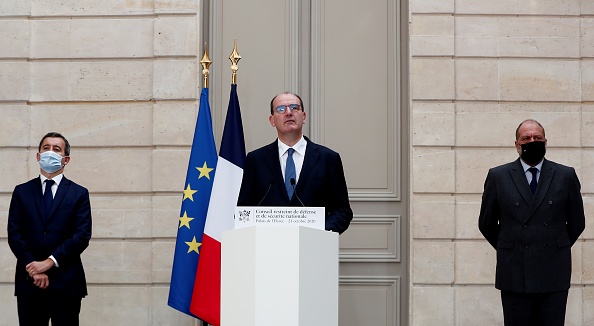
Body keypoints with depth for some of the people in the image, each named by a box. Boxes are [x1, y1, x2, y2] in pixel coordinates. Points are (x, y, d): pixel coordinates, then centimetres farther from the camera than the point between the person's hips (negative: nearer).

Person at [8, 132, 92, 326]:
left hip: (66, 282, -1)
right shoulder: (21, 192, 10)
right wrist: (33, 269, -9)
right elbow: (14, 235, 2)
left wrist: (49, 262, -13)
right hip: (29, 281, 1)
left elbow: (82, 236, -5)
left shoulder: (79, 194, 5)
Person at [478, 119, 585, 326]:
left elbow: (577, 222, 14)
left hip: (554, 275, 1)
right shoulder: (498, 177, 5)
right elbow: (486, 223, 12)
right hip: (514, 275, 0)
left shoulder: (566, 176, 6)